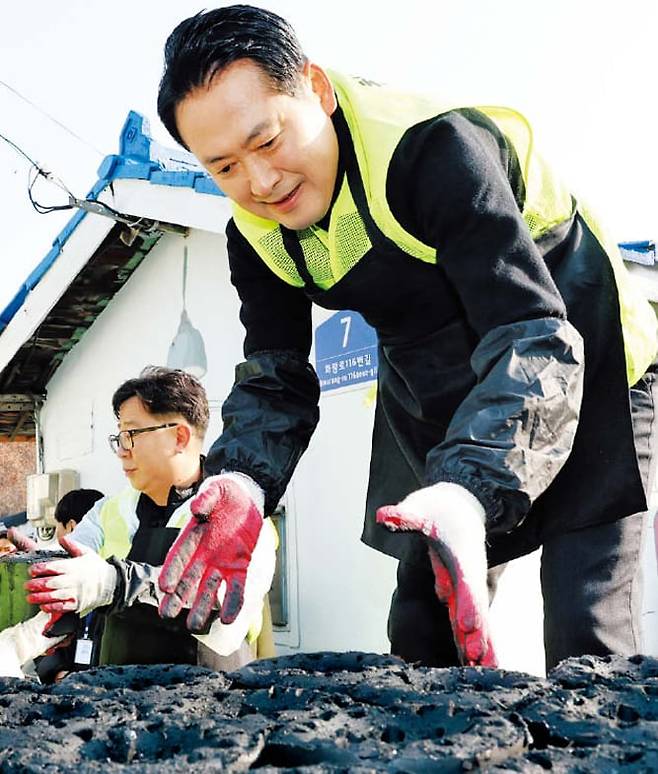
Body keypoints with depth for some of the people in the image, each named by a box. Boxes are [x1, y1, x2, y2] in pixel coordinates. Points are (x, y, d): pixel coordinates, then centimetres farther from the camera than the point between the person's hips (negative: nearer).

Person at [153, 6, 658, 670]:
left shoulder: (435, 145, -31)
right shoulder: (255, 234, -9)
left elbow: (535, 339, -36)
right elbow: (276, 379, -5)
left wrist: (469, 489, -52)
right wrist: (241, 480, -27)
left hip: (578, 372, -6)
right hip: (433, 408, 6)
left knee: (585, 649, -12)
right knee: (420, 636, 8)